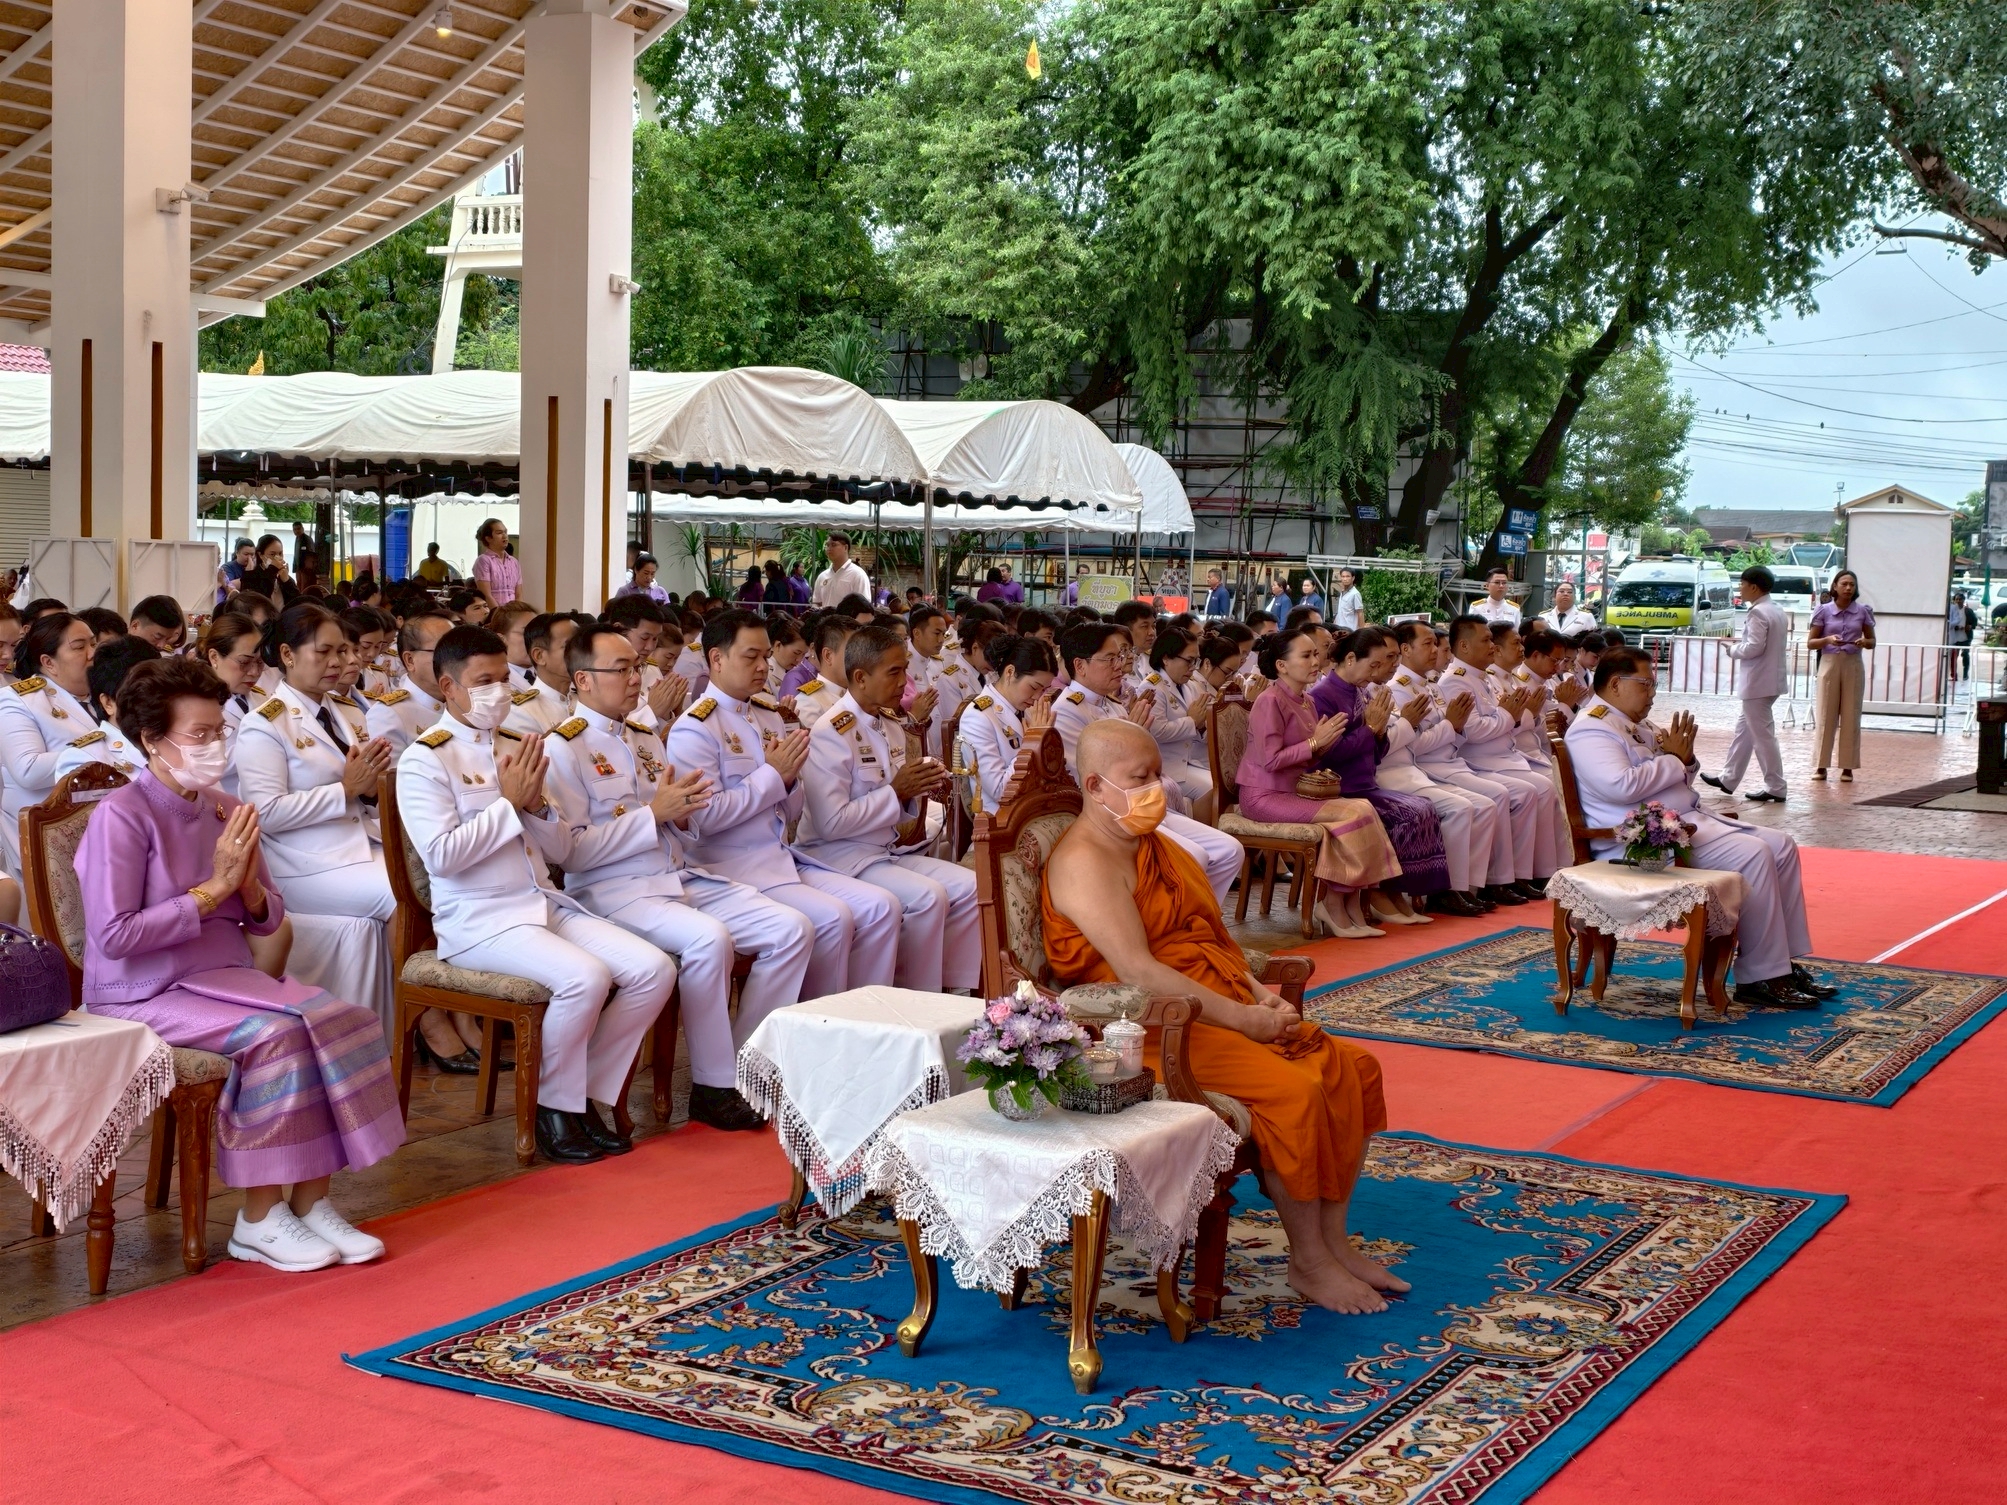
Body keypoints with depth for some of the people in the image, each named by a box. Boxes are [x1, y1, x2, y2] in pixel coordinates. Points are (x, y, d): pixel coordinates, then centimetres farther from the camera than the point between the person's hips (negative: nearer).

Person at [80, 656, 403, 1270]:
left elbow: (268, 919, 15)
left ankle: (311, 1201, -11)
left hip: (226, 977, 7)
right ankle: (258, 1220, -15)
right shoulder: (122, 815, -12)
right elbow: (114, 936, -19)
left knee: (346, 1021, -16)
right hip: (144, 995, -7)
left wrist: (250, 888, -9)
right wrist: (213, 890, -17)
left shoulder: (225, 811, 8)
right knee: (273, 1035, -30)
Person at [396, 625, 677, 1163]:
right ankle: (555, 1107, -8)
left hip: (547, 906, 7)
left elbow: (561, 850, 17)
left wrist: (536, 804, -3)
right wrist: (509, 802, -12)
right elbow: (440, 855, -17)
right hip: (478, 920, -7)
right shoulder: (424, 759, -4)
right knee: (585, 977, -31)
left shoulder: (516, 750, 16)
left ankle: (588, 1094, 3)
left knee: (654, 969, -12)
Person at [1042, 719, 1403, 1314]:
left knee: (1351, 1067, -3)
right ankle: (1307, 1263, -11)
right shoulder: (1086, 863, -14)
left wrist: (1258, 992, 1)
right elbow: (1137, 973, -23)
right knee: (1292, 1090, -26)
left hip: (1224, 1008, 10)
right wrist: (1240, 1017, -21)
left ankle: (1333, 1239, 3)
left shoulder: (1154, 845, 17)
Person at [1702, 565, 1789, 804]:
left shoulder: (1757, 613, -17)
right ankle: (1728, 780, 26)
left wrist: (1732, 649, -7)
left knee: (1762, 735, -5)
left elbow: (1755, 647, -24)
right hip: (1770, 679, 11)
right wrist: (1740, 643, 15)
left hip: (1758, 683, -10)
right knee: (1744, 729, 18)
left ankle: (1775, 788, -2)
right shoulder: (1778, 611, 14)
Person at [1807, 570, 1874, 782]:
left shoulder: (1863, 611, 3)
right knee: (1826, 716, 1)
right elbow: (1810, 642, 2)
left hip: (1853, 665, 1)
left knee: (1851, 717, 2)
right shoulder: (1824, 610, 0)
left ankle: (1848, 767, 8)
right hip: (1829, 664, -1)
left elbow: (1872, 641, 11)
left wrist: (1864, 642, -12)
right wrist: (1828, 640, -17)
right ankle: (1821, 766, 6)